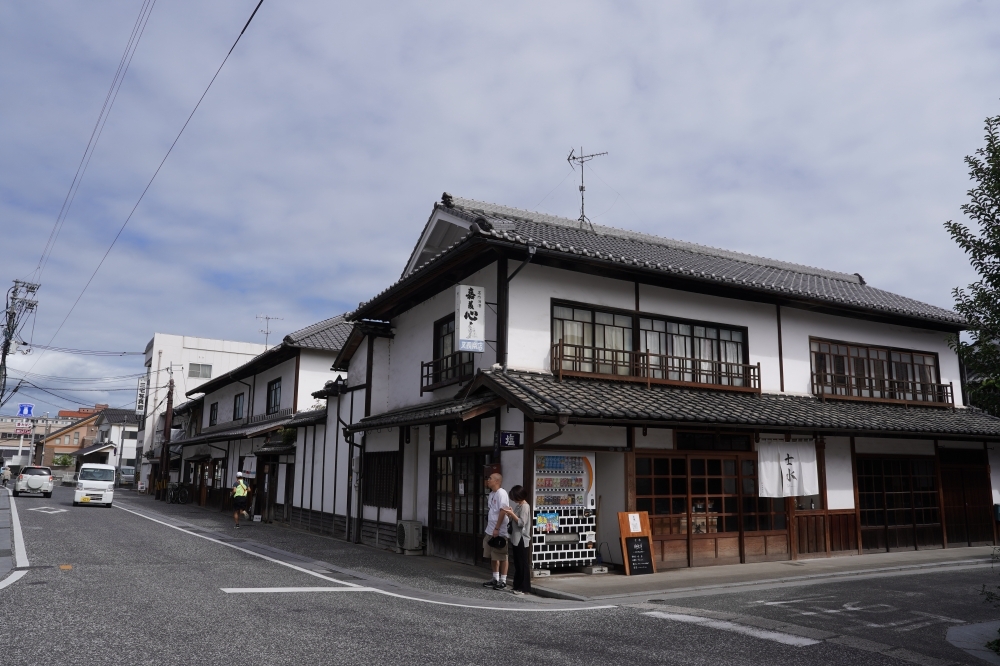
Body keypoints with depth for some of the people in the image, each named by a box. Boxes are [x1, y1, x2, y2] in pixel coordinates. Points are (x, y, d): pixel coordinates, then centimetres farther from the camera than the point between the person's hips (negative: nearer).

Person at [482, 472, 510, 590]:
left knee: (502, 557, 0)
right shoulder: (492, 493, 13)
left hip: (500, 531, -9)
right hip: (490, 531, 9)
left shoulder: (501, 493, -15)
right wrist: (490, 527, 15)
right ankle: (495, 579, 25)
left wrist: (497, 528, -21)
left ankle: (503, 581, 8)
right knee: (492, 556, 15)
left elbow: (502, 511, -20)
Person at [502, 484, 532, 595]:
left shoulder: (525, 506, -14)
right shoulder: (518, 505, 12)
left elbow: (521, 523, -19)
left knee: (523, 564, -3)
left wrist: (512, 513, -18)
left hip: (522, 539, -9)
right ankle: (518, 586, 19)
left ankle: (525, 588, 2)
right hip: (516, 538, 9)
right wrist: (509, 514, 2)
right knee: (517, 564, 13)